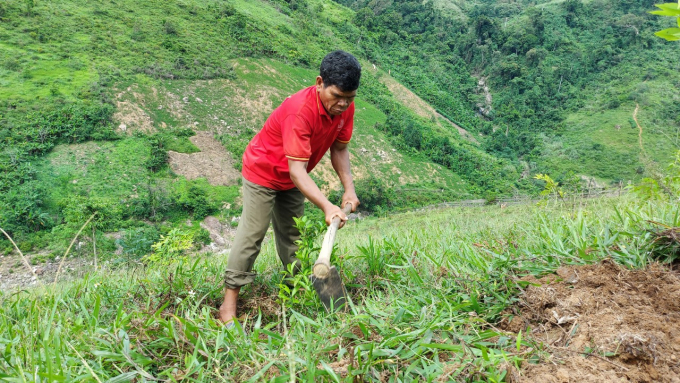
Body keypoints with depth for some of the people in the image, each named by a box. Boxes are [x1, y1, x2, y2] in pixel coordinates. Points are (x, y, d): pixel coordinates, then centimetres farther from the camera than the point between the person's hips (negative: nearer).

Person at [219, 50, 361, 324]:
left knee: (292, 235, 15)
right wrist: (326, 206, -49)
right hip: (263, 172, -7)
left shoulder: (344, 107, -15)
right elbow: (296, 169, -41)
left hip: (292, 179, 7)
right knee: (252, 235, -7)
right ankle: (229, 303, 0)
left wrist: (349, 188, -16)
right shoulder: (300, 111, -38)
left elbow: (339, 149, -3)